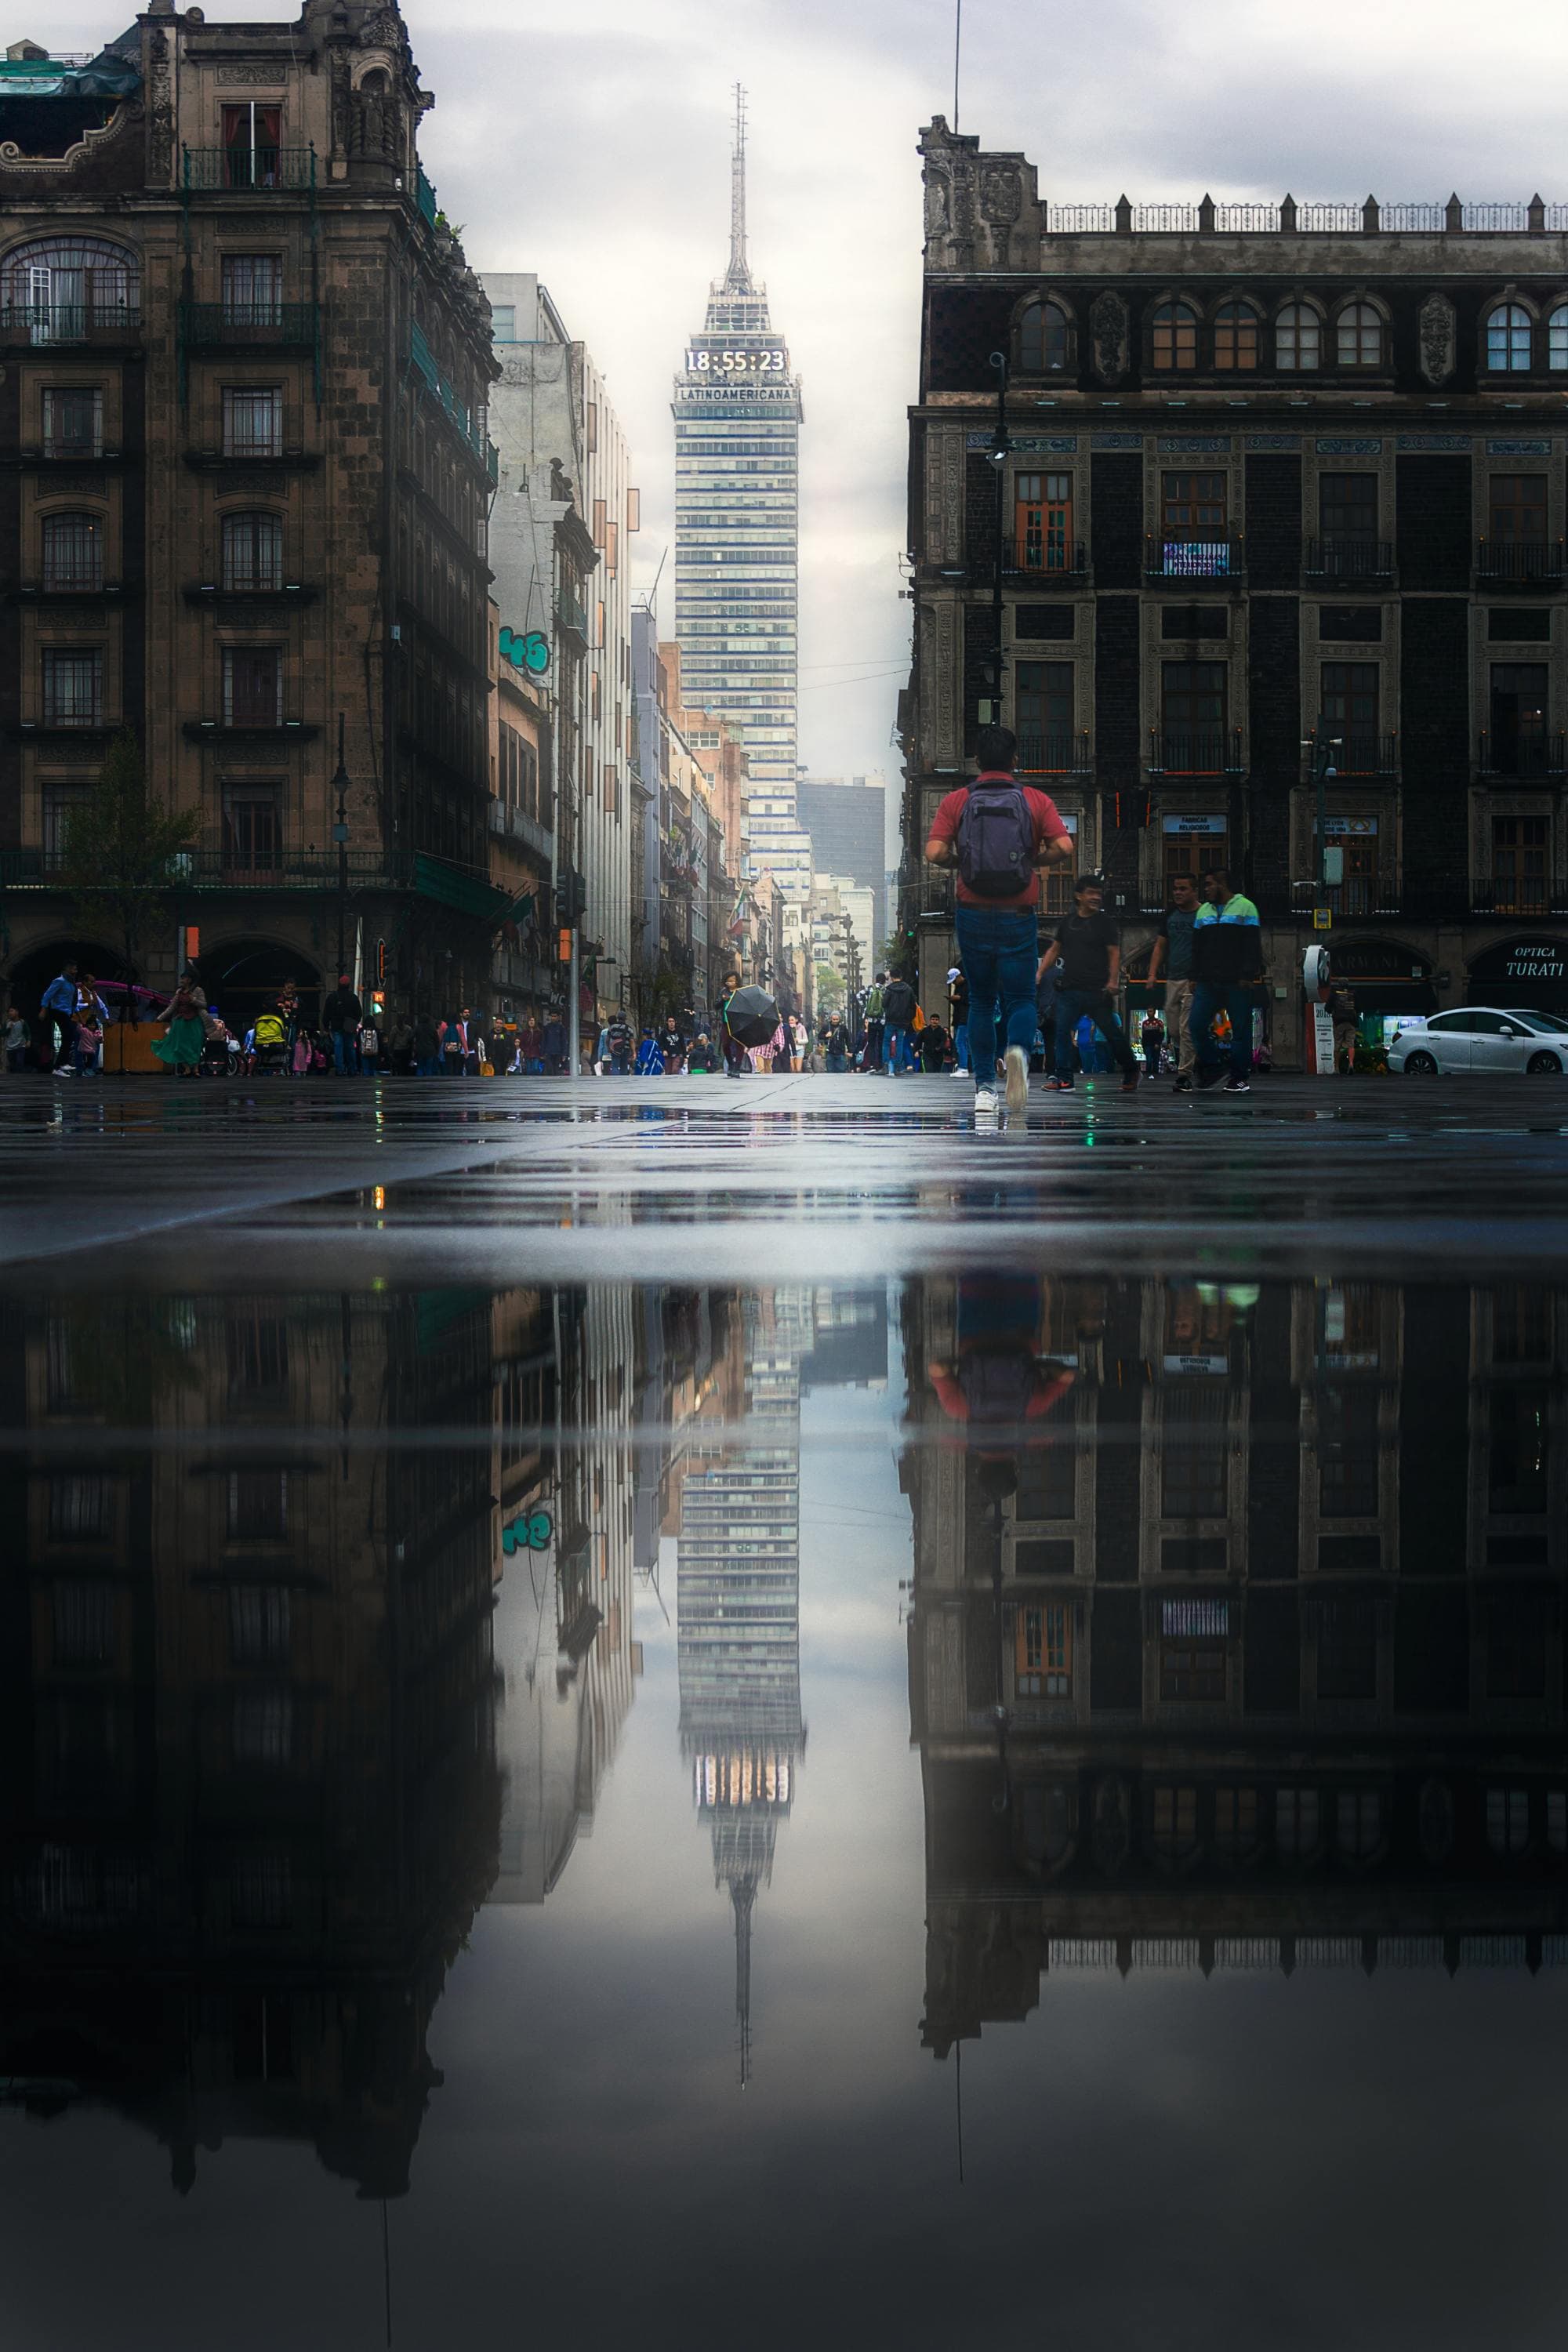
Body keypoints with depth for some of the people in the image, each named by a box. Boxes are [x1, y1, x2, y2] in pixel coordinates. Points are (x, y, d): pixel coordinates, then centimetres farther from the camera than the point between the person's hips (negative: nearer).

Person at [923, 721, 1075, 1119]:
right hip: (1019, 918, -1)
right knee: (1021, 1000, 7)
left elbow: (934, 853, -11)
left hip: (973, 916, 1)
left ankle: (984, 1088, 11)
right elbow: (1064, 848, -10)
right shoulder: (1036, 801, 1)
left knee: (981, 1002, 14)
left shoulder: (956, 801, 1)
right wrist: (1033, 860, 8)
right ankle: (1018, 1049, -26)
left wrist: (961, 860, 9)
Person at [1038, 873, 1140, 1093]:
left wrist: (1113, 980, -16)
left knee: (1112, 1033, 2)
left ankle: (1130, 1072, 21)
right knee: (1062, 1031, -6)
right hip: (1069, 990, 4)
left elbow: (1114, 953, -4)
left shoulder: (1105, 923, 0)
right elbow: (1054, 950, 20)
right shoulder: (1067, 922, 13)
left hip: (1097, 991, -4)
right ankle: (1064, 1079, -3)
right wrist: (1040, 973, 10)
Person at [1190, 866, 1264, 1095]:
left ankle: (1239, 1077, 5)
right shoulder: (1204, 911, 17)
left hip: (1237, 982, -5)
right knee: (1197, 1025, -4)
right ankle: (1211, 1066, 11)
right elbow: (1197, 948, 19)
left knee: (1241, 1029, -2)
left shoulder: (1245, 907, 0)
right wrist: (1196, 977, 12)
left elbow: (1253, 947, -6)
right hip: (1208, 981, 5)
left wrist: (1248, 976, -14)